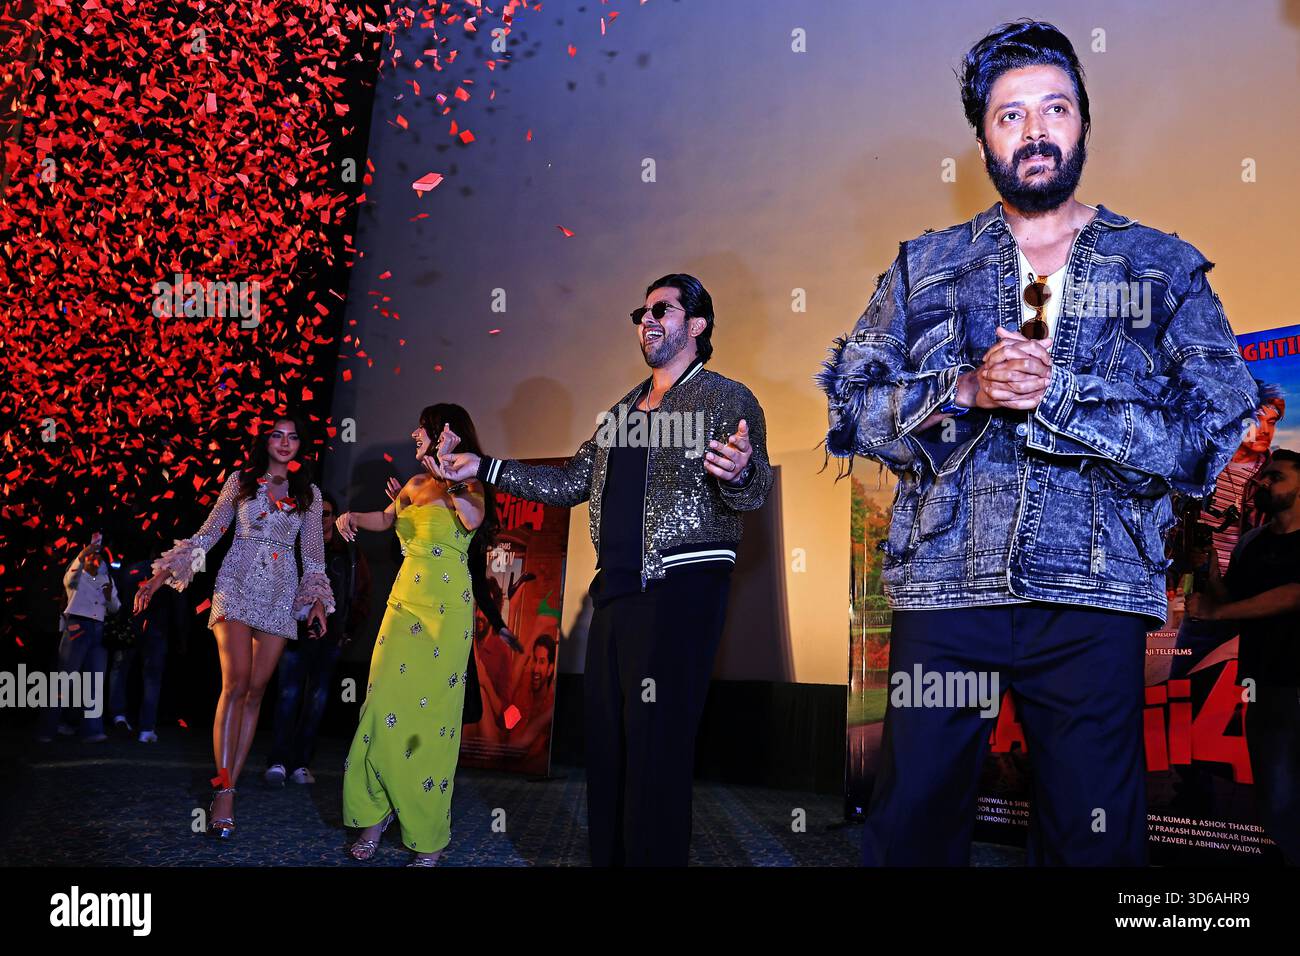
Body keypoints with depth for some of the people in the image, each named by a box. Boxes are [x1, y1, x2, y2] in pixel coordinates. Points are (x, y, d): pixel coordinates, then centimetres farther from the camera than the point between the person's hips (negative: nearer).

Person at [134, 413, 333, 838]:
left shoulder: (309, 493, 11)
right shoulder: (240, 480, 7)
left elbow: (313, 552, 12)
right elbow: (209, 533, 7)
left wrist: (318, 598, 2)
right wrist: (162, 574, 1)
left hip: (281, 595, 2)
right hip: (237, 586, -2)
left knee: (255, 690, -1)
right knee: (235, 683, -16)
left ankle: (229, 786, 4)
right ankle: (224, 791, -16)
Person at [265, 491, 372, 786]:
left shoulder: (350, 553, 9)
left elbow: (362, 596, 14)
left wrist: (348, 630, 8)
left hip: (331, 637, 2)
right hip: (297, 632, -2)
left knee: (317, 698, 3)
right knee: (289, 694, -8)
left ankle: (301, 762, 7)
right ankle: (278, 761, -6)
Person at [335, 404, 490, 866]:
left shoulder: (468, 485, -2)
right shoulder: (415, 484, 15)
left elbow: (473, 519, -25)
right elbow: (385, 519, 33)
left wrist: (449, 476, -26)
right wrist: (351, 516, 15)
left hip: (446, 613, -6)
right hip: (404, 603, 6)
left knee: (432, 717, -4)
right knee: (384, 709, -1)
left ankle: (428, 840, 4)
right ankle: (376, 810, 13)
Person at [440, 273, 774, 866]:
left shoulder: (727, 399, -1)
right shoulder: (622, 412, 21)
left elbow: (752, 493, -12)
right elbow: (570, 484, 22)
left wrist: (739, 473, -36)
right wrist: (483, 467, 17)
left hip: (682, 587, -7)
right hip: (616, 588, 7)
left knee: (655, 746, -7)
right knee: (605, 739, 9)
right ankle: (608, 858, 21)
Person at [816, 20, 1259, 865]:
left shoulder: (1166, 269, 8)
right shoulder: (925, 266, 12)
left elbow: (1216, 438, -2)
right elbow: (849, 405, 5)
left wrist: (1059, 395, -13)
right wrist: (964, 390, -11)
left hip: (1092, 602, 0)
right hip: (944, 586, 1)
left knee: (1095, 839, 9)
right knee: (913, 827, 7)